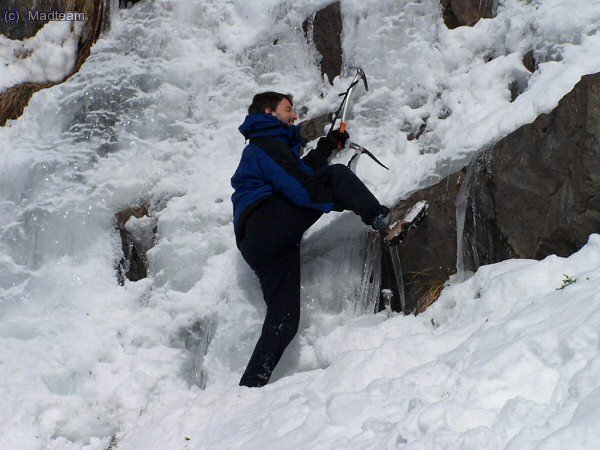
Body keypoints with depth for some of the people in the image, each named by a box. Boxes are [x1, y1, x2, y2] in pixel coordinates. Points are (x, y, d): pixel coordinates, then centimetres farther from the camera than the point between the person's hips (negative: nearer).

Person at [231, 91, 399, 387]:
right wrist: (345, 199, -3)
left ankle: (250, 386, -6)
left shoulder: (259, 147, 34)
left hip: (255, 247, 9)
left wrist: (327, 146, 39)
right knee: (336, 175, -4)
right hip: (269, 221, -9)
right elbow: (300, 187, -10)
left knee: (284, 319, -1)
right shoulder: (266, 143, 2)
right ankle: (381, 219, -13)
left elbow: (300, 170, 43)